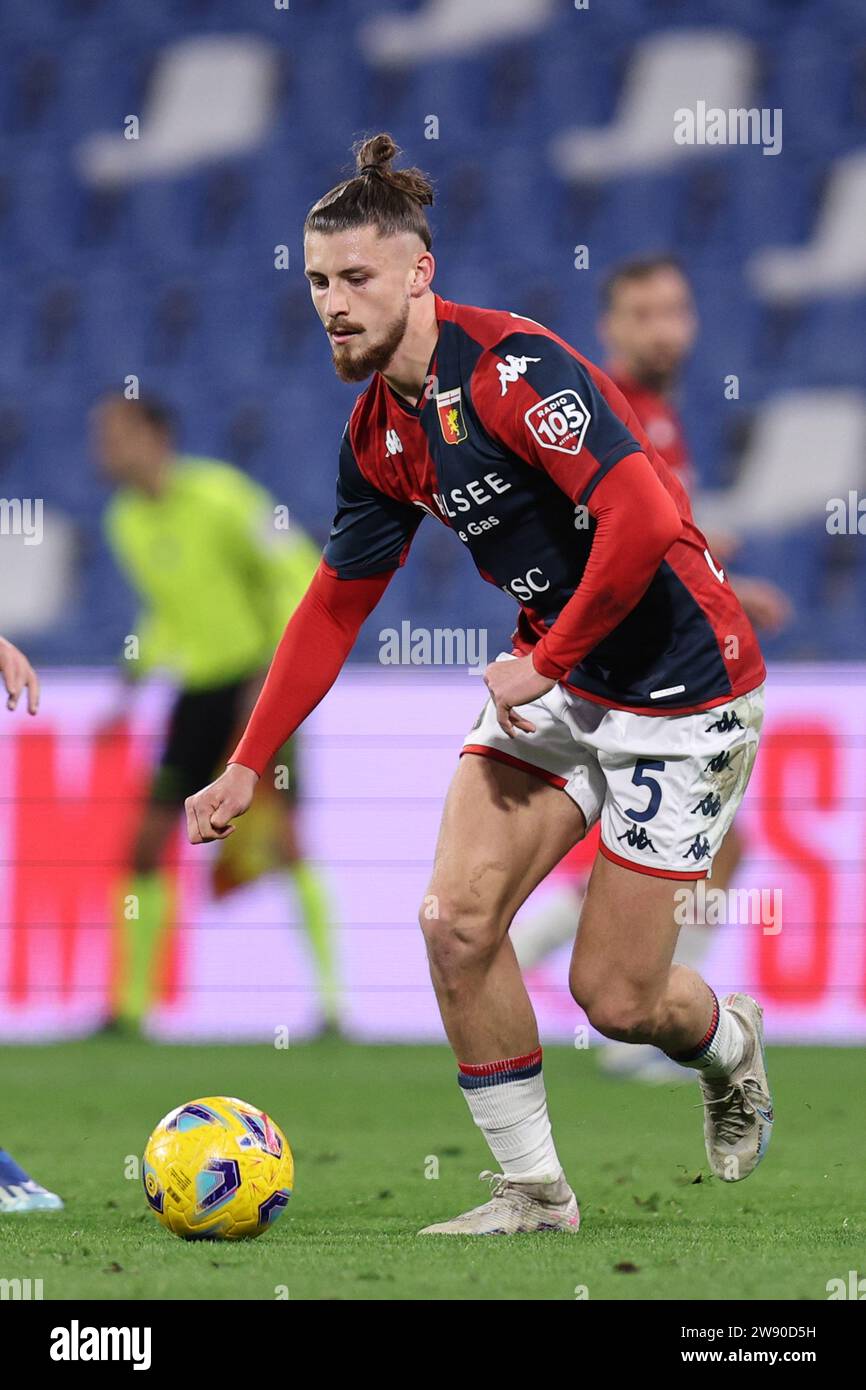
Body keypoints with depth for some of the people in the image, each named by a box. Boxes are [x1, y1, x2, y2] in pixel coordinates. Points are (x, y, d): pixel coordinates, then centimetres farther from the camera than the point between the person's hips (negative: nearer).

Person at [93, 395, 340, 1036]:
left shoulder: (218, 494, -15)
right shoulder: (126, 521, 8)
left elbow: (299, 574, -14)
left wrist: (272, 674, -20)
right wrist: (131, 685, 16)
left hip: (259, 682, -7)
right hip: (199, 688, 7)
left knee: (281, 837, -17)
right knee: (148, 843, 0)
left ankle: (333, 1000, -12)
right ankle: (132, 1004, 9)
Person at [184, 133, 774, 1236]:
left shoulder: (509, 365, -23)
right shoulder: (377, 433, 4)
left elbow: (645, 521, -31)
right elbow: (337, 604, 15)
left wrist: (547, 662, -21)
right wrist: (246, 767, 12)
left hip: (680, 687, -8)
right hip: (552, 681, 8)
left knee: (613, 996, -3)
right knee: (456, 919, -8)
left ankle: (732, 1044, 33)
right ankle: (533, 1187, 6)